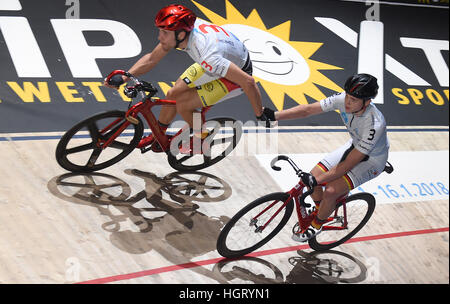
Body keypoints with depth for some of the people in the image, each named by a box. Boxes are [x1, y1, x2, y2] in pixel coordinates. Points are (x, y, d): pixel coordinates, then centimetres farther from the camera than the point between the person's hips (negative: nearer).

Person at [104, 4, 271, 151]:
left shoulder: (208, 56, -41)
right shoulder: (182, 28, -19)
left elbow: (248, 81, -38)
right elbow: (151, 59, -8)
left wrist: (261, 117, -26)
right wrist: (123, 77, -20)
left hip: (236, 73, -7)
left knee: (182, 106, -13)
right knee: (173, 94, 5)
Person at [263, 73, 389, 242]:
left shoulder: (374, 125, -39)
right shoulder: (343, 99, -23)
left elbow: (348, 164, -34)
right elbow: (308, 109, -18)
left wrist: (317, 180, -37)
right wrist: (274, 115, -29)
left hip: (372, 160, -6)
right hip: (354, 146, 6)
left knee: (330, 191, -21)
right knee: (312, 178, -5)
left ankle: (316, 225, 9)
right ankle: (322, 211, 26)